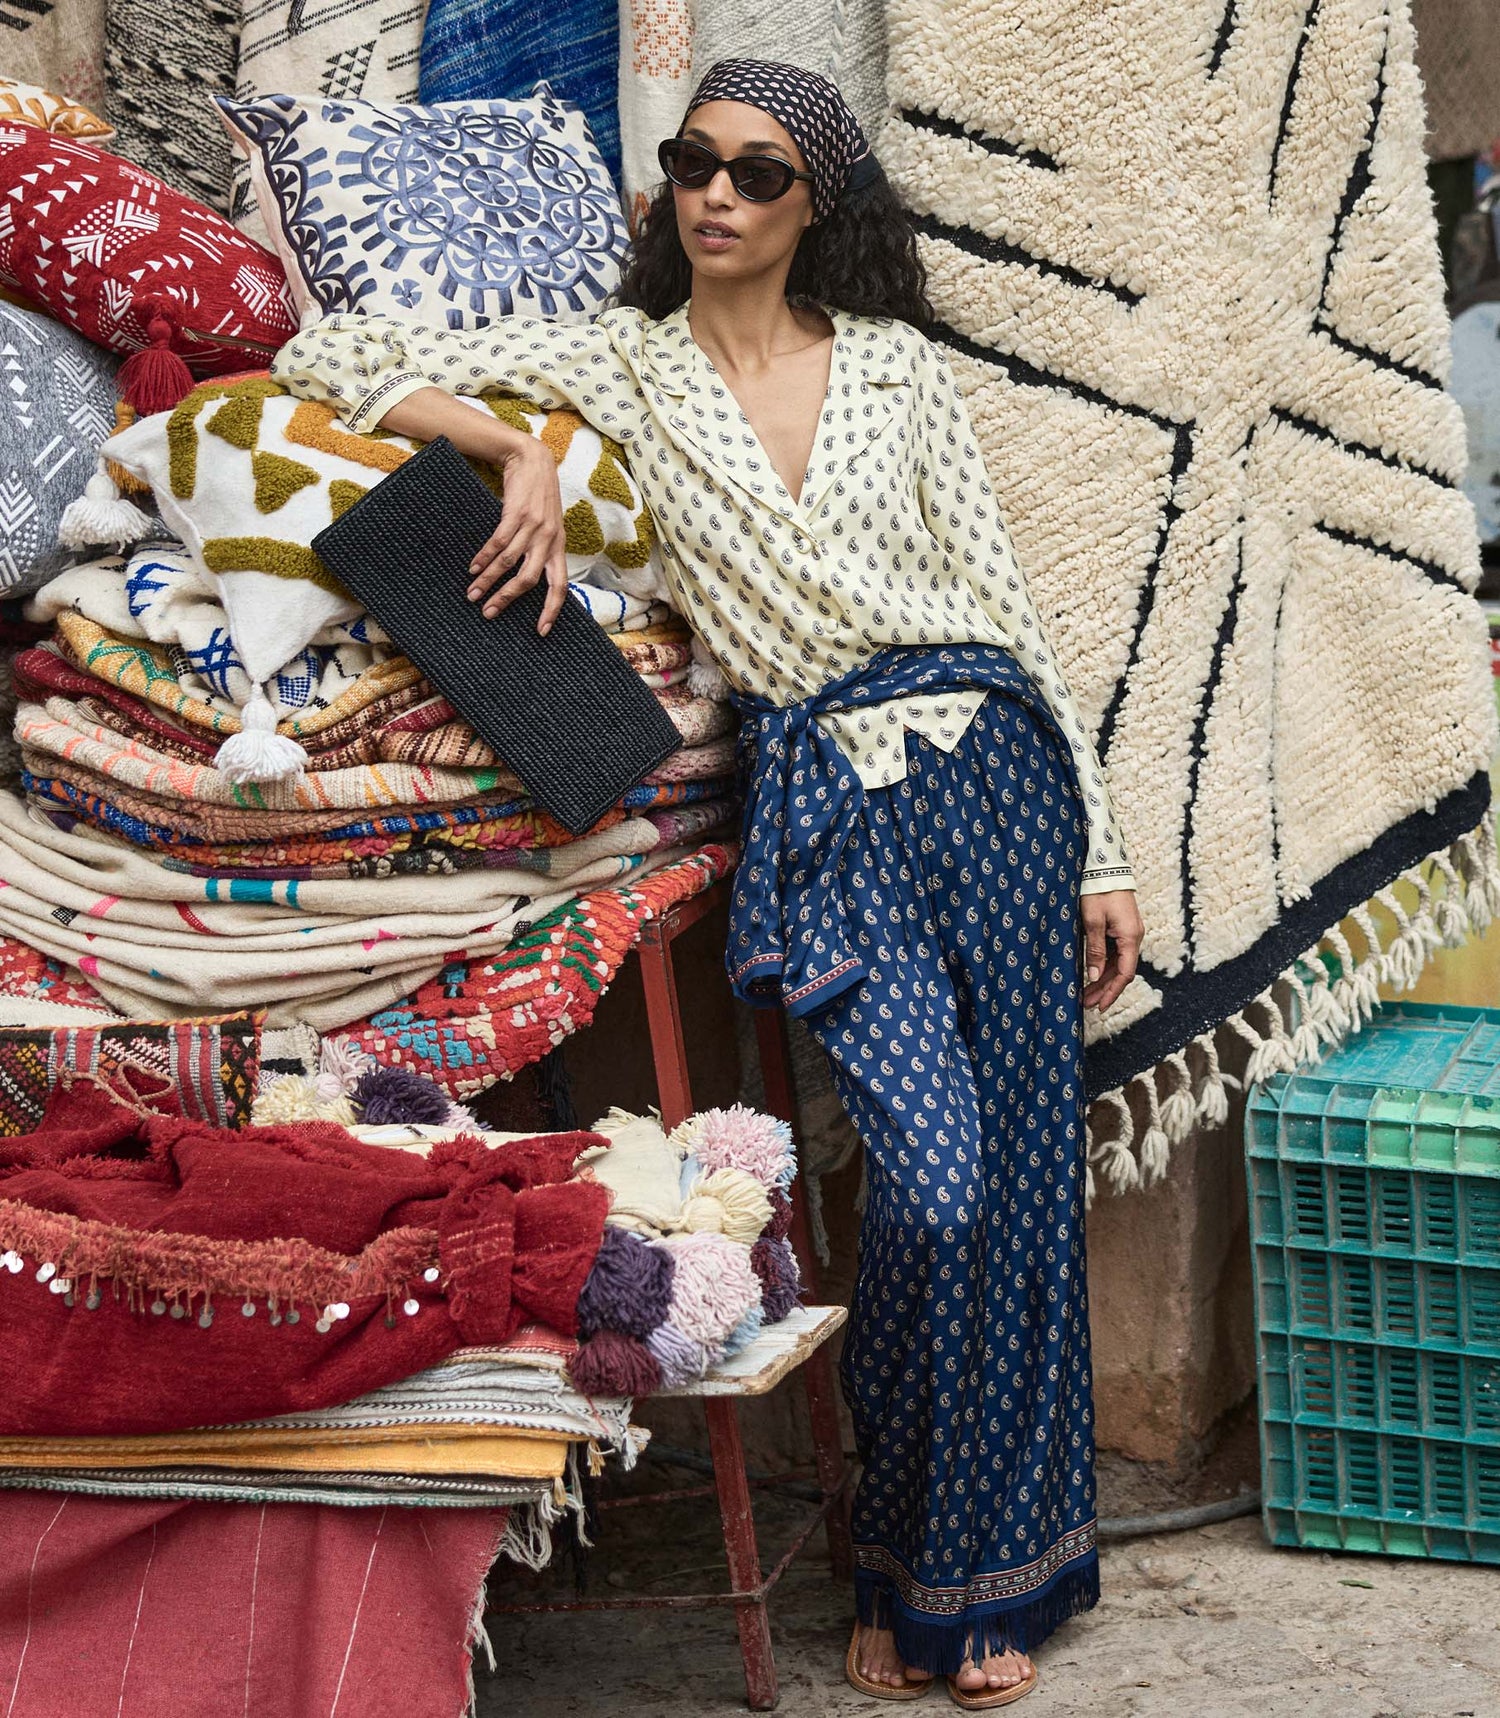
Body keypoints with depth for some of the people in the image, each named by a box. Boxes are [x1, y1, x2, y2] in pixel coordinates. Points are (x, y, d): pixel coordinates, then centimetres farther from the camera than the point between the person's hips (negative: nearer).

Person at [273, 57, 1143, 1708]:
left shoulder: (901, 368, 13)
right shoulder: (620, 363, 10)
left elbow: (1002, 603, 12)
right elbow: (327, 360, 5)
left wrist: (1100, 851, 9)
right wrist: (518, 451, -9)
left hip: (989, 762, 2)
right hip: (818, 797, -2)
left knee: (1019, 1169, 1)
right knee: (933, 1169, -17)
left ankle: (991, 1576, 19)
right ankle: (904, 1566, 7)